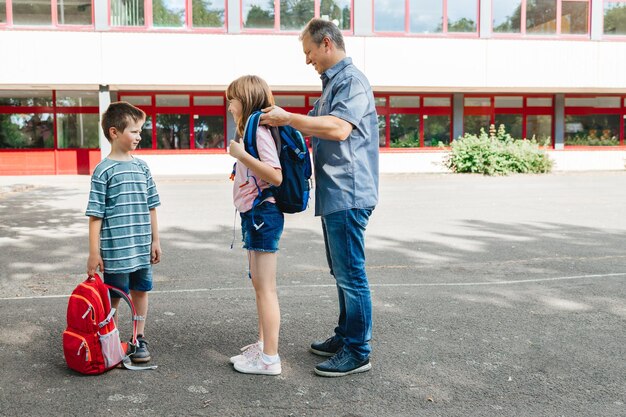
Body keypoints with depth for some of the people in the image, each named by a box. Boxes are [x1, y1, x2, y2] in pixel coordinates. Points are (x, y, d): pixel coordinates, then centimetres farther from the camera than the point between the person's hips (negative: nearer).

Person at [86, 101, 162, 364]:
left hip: (142, 247, 5)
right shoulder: (104, 170, -8)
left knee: (140, 291, 11)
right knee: (114, 297, 5)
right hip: (115, 249, -5)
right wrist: (94, 252, -9)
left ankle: (139, 339, 24)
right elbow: (95, 214, -8)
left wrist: (155, 240, 12)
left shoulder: (142, 167, 8)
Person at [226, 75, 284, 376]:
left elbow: (276, 176, -25)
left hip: (263, 214, -11)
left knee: (265, 288, -5)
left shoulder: (259, 130, -15)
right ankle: (262, 345, 29)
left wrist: (241, 154, -23)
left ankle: (270, 359, 3)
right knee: (259, 284, 17)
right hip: (254, 215, 11)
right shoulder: (250, 130, 16)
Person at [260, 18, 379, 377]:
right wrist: (285, 122, 17)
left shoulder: (351, 79, -13)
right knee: (342, 271, 17)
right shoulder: (333, 83, 19)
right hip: (334, 195, 11)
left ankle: (358, 352, 5)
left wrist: (287, 118, -23)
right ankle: (345, 337, 29)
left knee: (350, 272, -4)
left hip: (348, 194, -11)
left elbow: (339, 128, -27)